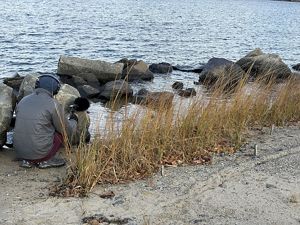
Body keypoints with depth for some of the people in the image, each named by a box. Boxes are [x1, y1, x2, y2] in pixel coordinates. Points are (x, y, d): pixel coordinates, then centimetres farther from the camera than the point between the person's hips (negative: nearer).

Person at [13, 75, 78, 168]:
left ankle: (27, 160, 13)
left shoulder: (22, 101, 7)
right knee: (62, 131, 13)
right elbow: (67, 132, 0)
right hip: (40, 152, -5)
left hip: (19, 152, 5)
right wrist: (73, 121, 23)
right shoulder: (54, 104, -8)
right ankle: (46, 160, 6)